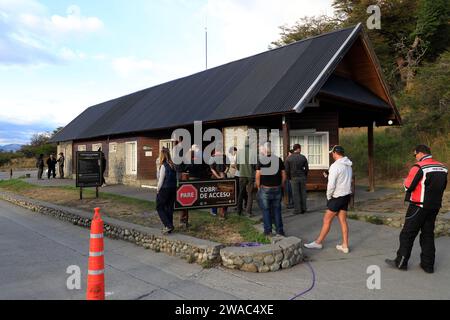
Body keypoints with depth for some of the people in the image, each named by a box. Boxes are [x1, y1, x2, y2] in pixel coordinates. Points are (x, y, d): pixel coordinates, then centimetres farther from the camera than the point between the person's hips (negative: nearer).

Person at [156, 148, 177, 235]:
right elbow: (175, 178, 5)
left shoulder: (163, 166, -14)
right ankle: (169, 228, 18)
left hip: (164, 189, -6)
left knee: (160, 208, 7)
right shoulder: (173, 165, 5)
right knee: (169, 208, 13)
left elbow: (161, 179, -12)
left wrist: (158, 189, 0)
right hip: (173, 189, 7)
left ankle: (168, 225, -3)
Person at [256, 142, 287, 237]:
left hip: (264, 189, -2)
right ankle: (279, 231, 12)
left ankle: (268, 231, 12)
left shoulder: (260, 160, -7)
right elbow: (283, 174, 1)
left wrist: (258, 186, -2)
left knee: (266, 210, 8)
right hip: (277, 189, 3)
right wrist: (282, 186, 11)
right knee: (277, 210, 11)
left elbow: (258, 175, -14)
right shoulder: (278, 159, 2)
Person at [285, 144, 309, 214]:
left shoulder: (288, 158, -5)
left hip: (294, 178, -1)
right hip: (302, 177, 1)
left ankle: (297, 210, 6)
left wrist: (289, 178, 6)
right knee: (303, 193, 10)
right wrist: (305, 176, 13)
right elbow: (307, 169, -1)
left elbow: (287, 170, -5)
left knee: (295, 194, 3)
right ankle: (303, 208, 16)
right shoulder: (303, 157, -2)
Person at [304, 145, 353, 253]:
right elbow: (349, 181, 11)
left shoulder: (335, 166, -19)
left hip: (337, 197, -8)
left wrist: (328, 196, -6)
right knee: (343, 220, 11)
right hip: (347, 195, 8)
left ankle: (318, 243, 14)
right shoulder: (348, 166, 7)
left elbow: (331, 184, -21)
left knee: (327, 220, 3)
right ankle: (345, 246, 15)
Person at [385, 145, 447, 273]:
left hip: (419, 206, -7)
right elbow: (443, 187, 15)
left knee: (408, 234, 4)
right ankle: (428, 265, 20)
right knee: (428, 235, 15)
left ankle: (401, 262, 12)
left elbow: (407, 186, -14)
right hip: (435, 206, 7)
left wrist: (406, 180, 6)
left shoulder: (419, 167, -17)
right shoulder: (442, 168, 5)